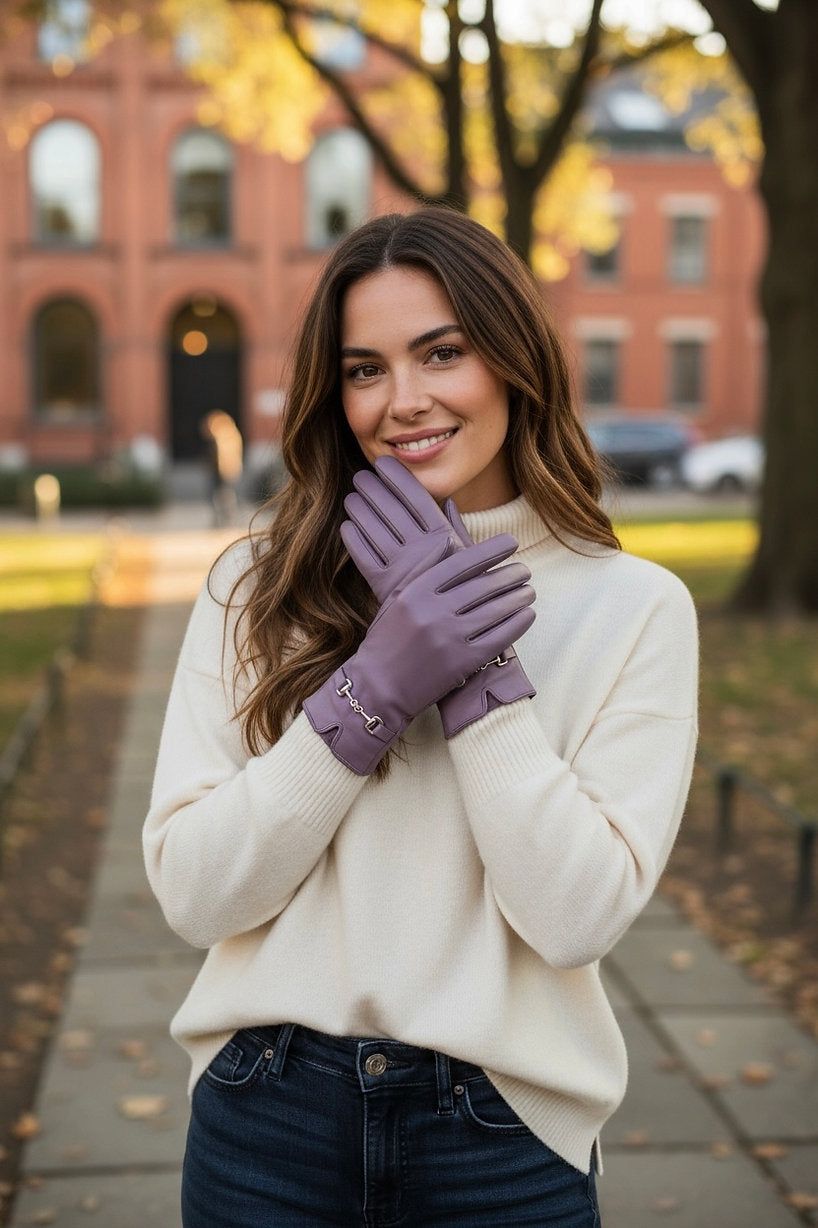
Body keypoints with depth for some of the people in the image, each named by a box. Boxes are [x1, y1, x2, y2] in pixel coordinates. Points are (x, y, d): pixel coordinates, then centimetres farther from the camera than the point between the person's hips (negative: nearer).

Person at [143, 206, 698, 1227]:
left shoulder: (635, 607, -6)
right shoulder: (257, 588, -4)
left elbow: (579, 916, -13)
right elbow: (191, 891, -10)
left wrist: (475, 677, -19)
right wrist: (375, 688, -20)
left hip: (503, 1142, 0)